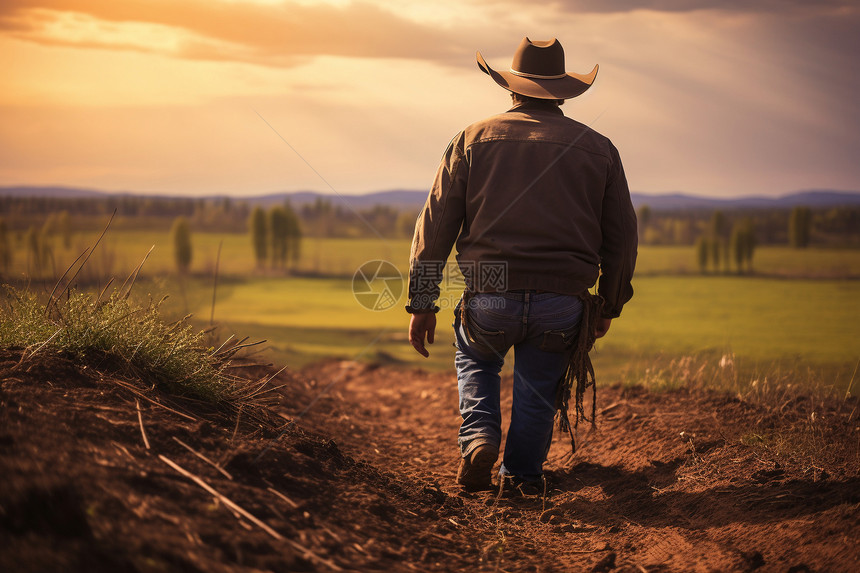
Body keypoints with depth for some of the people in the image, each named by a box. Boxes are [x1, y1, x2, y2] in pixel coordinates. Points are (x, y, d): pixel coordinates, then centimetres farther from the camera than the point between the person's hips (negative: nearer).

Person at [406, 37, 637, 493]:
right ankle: (522, 478, 24)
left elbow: (435, 224, 4)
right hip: (562, 306, 0)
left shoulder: (473, 139, 7)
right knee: (538, 389, 22)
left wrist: (422, 303, 7)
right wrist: (609, 305, 23)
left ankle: (479, 438, 7)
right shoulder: (598, 148, 10)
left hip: (491, 300, 0)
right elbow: (621, 237, 11)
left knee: (475, 359, 28)